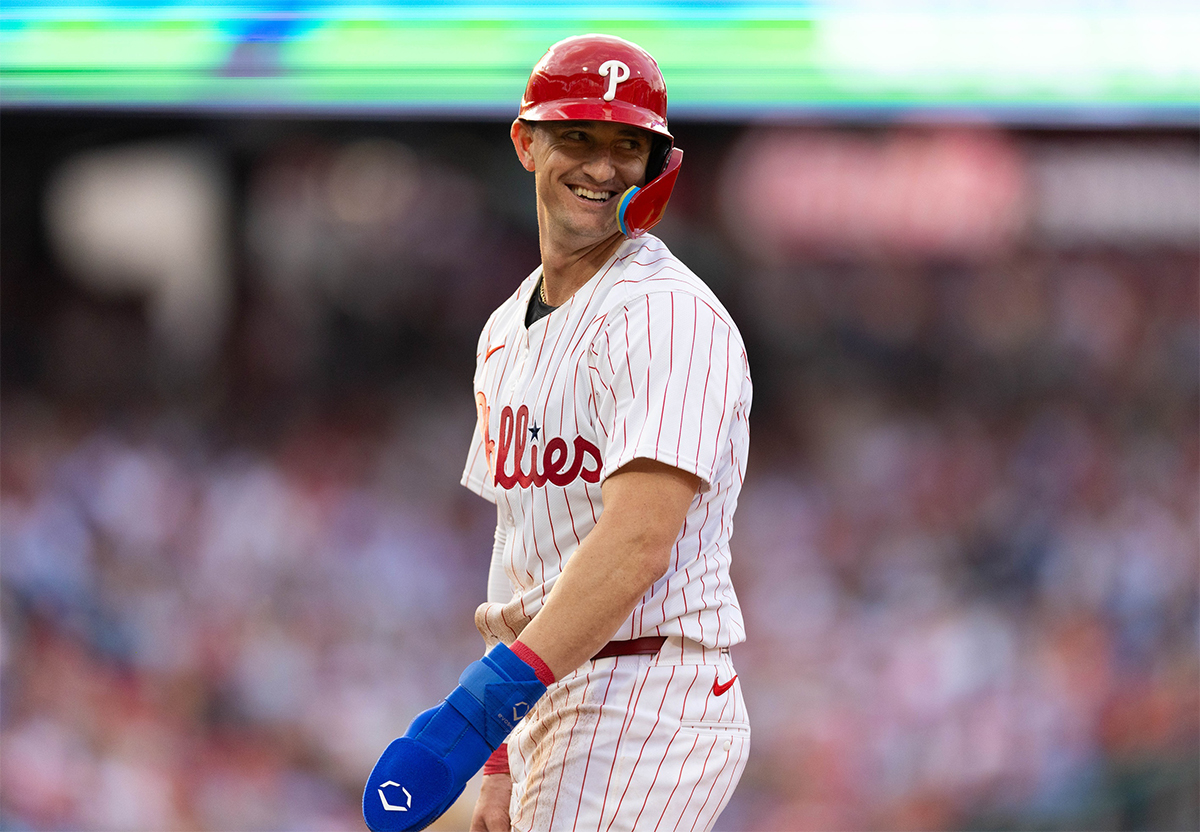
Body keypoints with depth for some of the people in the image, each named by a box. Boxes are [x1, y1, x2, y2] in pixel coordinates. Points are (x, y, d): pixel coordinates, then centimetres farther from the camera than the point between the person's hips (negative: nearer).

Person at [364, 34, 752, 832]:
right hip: (546, 707, 9)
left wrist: (481, 707, -30)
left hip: (647, 700, -9)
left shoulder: (669, 315, -13)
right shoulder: (508, 331, 16)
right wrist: (503, 762, 16)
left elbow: (637, 543, -24)